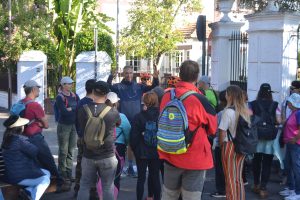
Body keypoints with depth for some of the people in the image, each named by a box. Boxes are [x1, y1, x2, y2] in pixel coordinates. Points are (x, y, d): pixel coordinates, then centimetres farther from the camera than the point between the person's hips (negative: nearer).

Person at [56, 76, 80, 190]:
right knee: (63, 151, -1)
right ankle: (63, 175, 9)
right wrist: (75, 109, -8)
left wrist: (70, 109, -13)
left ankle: (69, 173, 20)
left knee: (71, 150, 11)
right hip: (64, 126, -5)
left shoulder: (75, 96, 9)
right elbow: (64, 112, -19)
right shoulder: (60, 97, -9)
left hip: (74, 125, 5)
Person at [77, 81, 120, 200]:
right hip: (107, 156, -2)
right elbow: (119, 122, 9)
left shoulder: (83, 110, -9)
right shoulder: (113, 112, -14)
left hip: (88, 156, 2)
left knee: (84, 186, 14)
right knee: (108, 187, 9)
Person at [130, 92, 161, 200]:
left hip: (142, 152, -2)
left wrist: (134, 148, 6)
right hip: (157, 151, 2)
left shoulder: (139, 116, -12)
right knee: (155, 177, 14)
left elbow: (134, 135, -9)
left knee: (141, 178, 7)